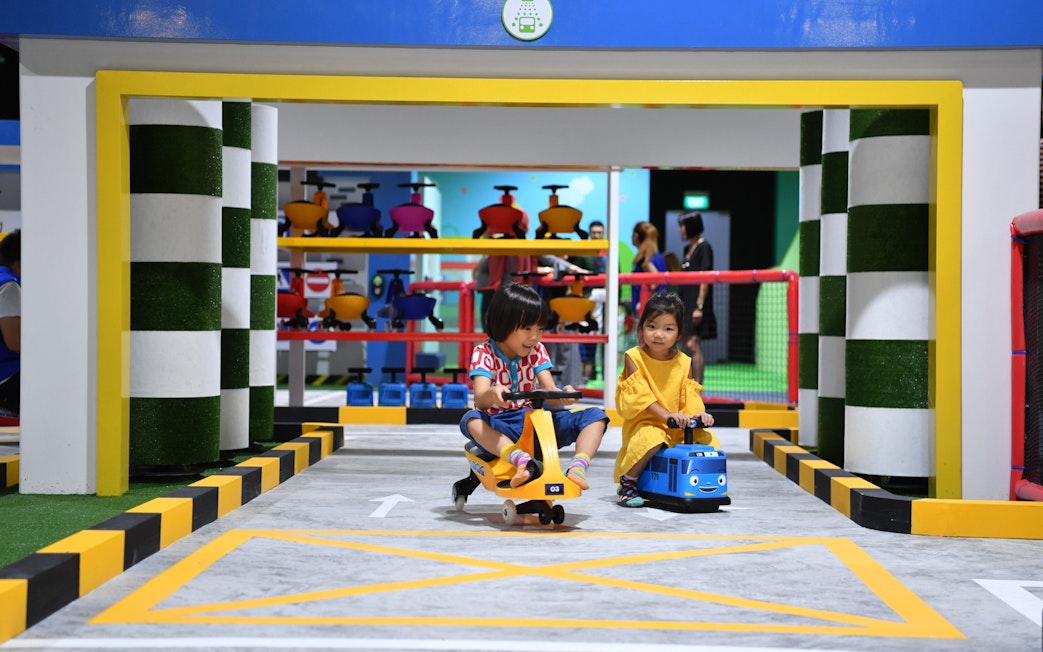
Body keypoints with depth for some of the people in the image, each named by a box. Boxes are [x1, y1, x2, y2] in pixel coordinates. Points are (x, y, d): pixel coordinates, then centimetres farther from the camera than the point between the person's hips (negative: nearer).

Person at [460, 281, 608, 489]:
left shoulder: (537, 351, 4)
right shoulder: (484, 353, -8)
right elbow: (480, 400, -24)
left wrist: (562, 396, -33)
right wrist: (492, 394, -50)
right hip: (499, 424, -4)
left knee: (596, 416, -13)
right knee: (471, 420, -38)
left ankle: (578, 466, -37)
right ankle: (524, 461, -53)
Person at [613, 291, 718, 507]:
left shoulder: (683, 362, 6)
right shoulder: (634, 357, -7)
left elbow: (689, 394, 3)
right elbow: (641, 396, -15)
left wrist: (698, 413, -19)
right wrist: (667, 415, -27)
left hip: (679, 427, 5)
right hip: (644, 422, -5)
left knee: (710, 441, -14)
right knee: (651, 438, -36)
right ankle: (628, 482, -12)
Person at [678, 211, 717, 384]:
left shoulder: (704, 247, -9)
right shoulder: (688, 248, 16)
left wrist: (699, 306, -19)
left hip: (697, 303, -9)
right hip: (687, 302, 9)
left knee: (694, 345, -11)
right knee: (688, 345, 8)